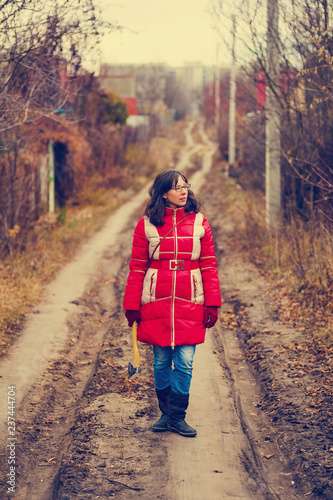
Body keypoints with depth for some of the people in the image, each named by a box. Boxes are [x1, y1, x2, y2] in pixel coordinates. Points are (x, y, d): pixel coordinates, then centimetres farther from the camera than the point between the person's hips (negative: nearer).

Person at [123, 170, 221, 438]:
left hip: (189, 303, 0)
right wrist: (132, 305, 0)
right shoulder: (147, 224, 1)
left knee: (185, 362, -1)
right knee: (161, 361, 8)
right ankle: (166, 413, 23)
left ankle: (178, 416, 10)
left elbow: (209, 265, 4)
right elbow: (137, 267, 3)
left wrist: (212, 304, -1)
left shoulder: (199, 223, 4)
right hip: (156, 303, 0)